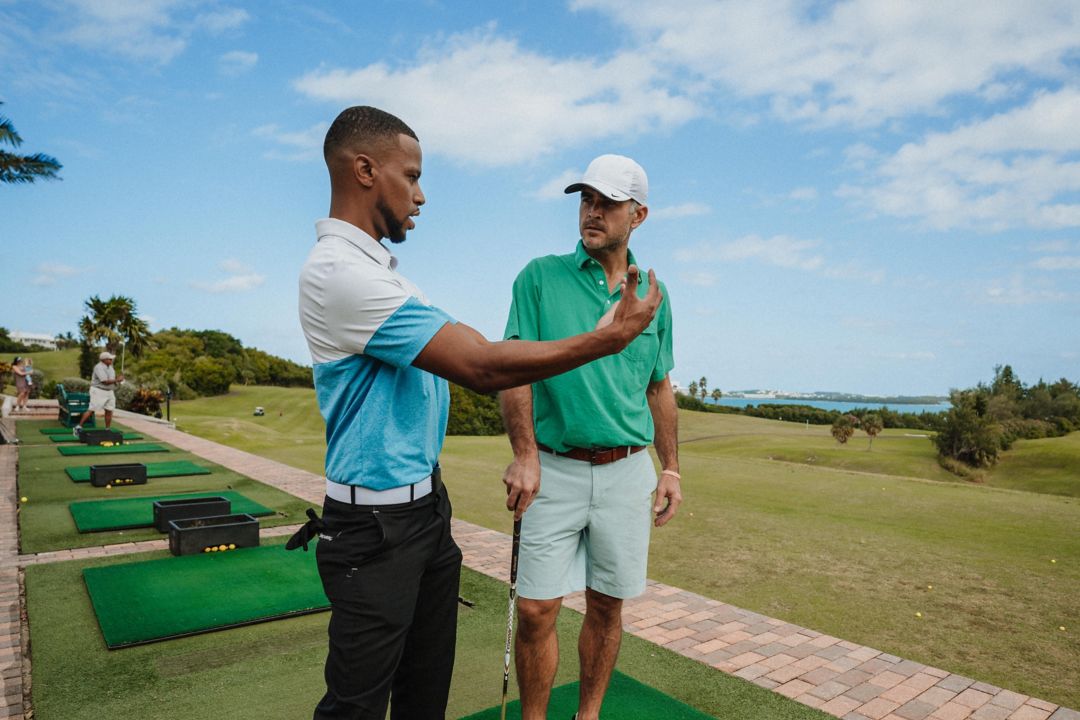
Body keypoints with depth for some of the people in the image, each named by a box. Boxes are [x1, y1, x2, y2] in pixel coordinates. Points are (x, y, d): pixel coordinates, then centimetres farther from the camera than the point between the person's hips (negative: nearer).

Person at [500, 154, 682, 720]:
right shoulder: (540, 277, -1)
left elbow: (660, 388, 14)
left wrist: (670, 470, 10)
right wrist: (525, 456, -16)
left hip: (627, 471, 3)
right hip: (555, 469, -2)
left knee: (607, 606, 13)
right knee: (536, 609, 0)